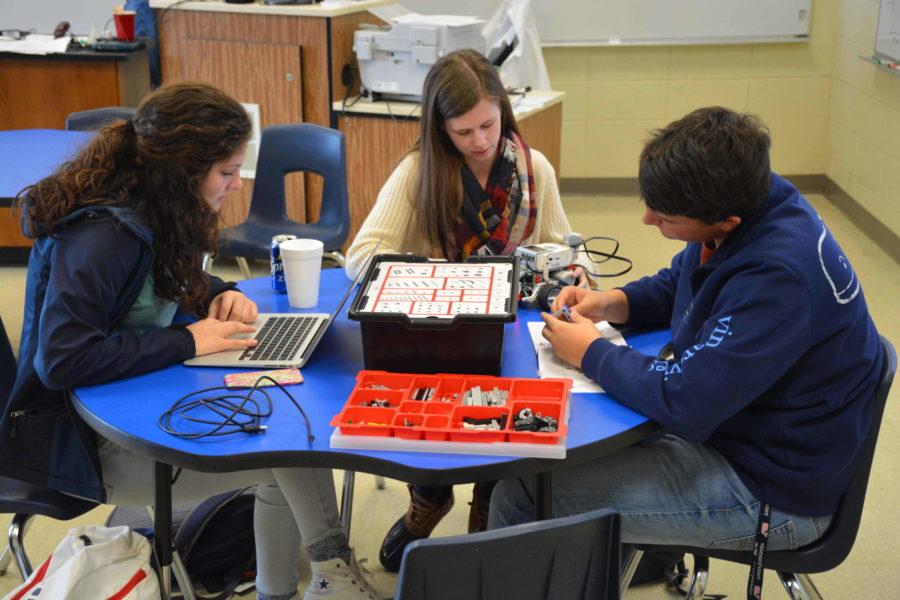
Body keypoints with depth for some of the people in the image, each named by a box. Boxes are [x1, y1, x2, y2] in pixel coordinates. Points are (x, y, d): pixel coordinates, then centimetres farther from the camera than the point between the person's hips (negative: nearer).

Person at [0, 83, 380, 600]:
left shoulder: (154, 214, 2)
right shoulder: (99, 237, -25)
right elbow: (61, 359, -33)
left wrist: (220, 294, -1)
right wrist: (187, 341, -27)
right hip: (80, 439, -9)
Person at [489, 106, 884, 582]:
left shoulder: (777, 276, -33)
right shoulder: (744, 200, -4)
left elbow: (684, 403, -31)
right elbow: (676, 285, 16)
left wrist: (592, 354, -15)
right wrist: (613, 303, -3)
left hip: (770, 496, -9)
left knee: (519, 495, -14)